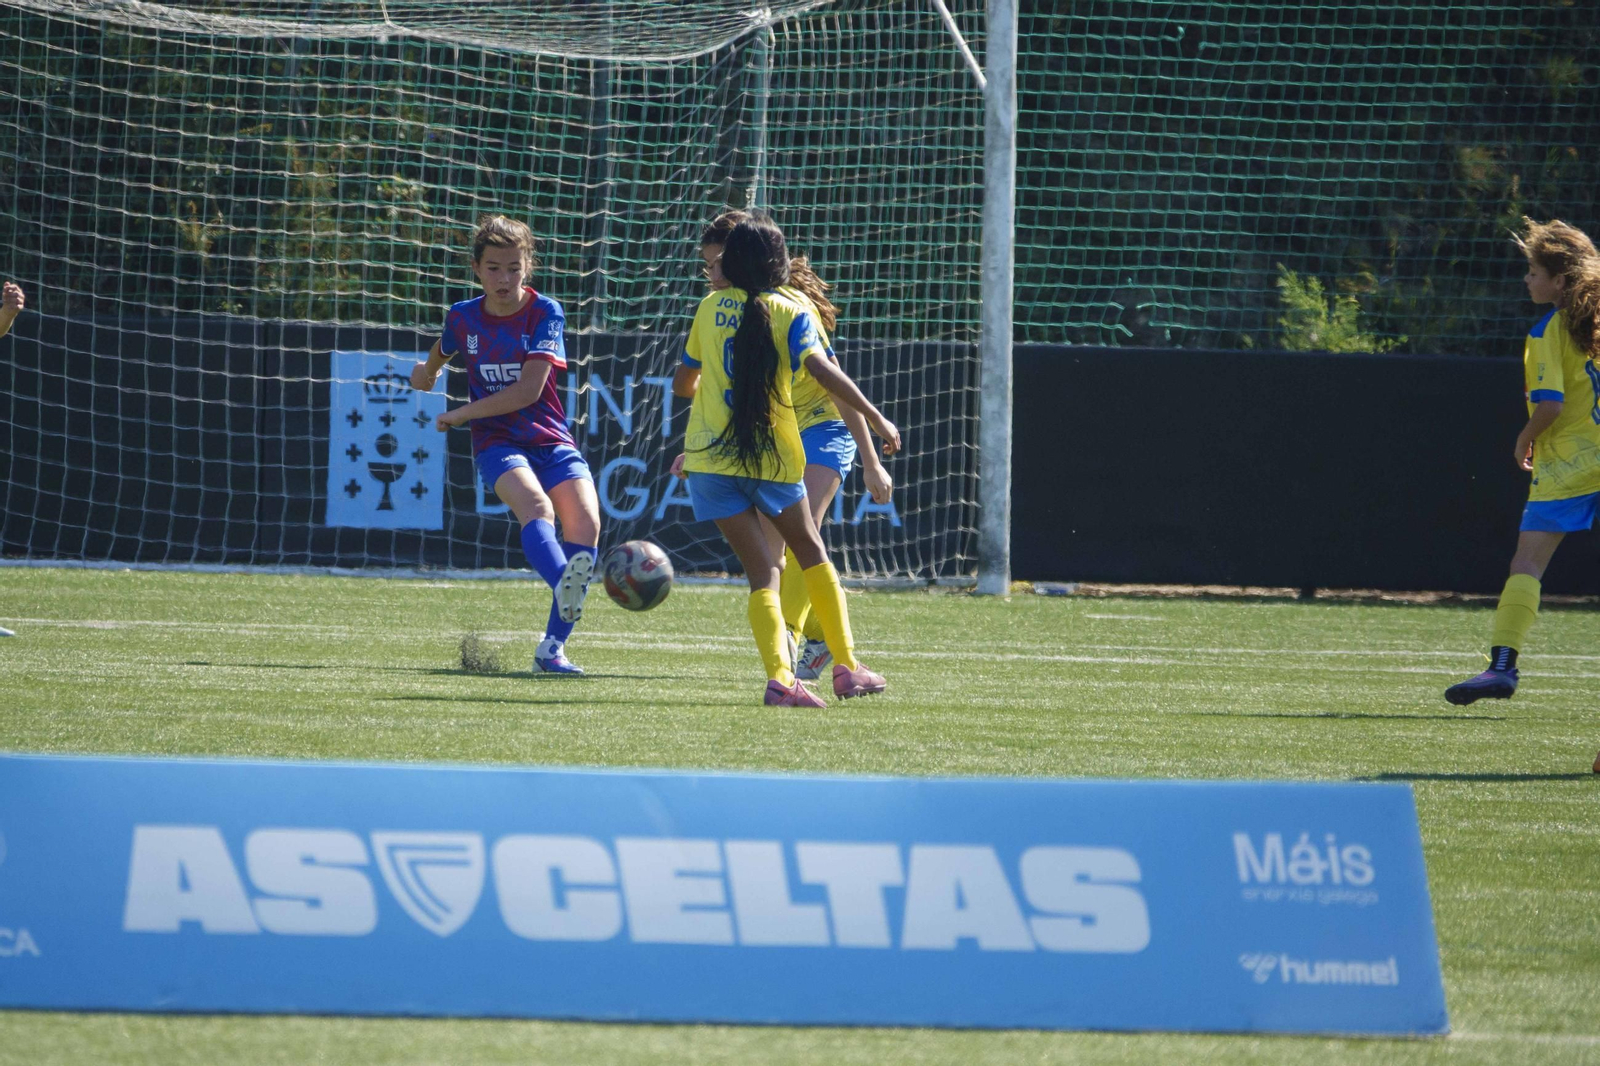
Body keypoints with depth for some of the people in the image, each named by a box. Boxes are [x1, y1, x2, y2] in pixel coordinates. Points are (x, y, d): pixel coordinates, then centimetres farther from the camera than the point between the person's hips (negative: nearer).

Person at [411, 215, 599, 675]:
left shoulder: (545, 313, -6)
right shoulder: (463, 318, 3)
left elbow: (529, 389, -14)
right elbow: (442, 352, 30)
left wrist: (462, 414, -9)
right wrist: (426, 371, 50)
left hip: (551, 438, 1)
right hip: (498, 443, -1)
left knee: (585, 521, -22)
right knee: (536, 506, -33)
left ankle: (552, 646, -15)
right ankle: (565, 586, -64)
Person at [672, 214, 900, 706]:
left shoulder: (710, 307, 10)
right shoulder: (790, 311, -1)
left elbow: (682, 383, 21)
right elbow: (821, 369, -18)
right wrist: (875, 418, -15)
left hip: (710, 457, 2)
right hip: (773, 456, -2)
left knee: (762, 570, 2)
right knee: (810, 550, 20)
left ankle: (779, 677, -18)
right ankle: (847, 666, 19)